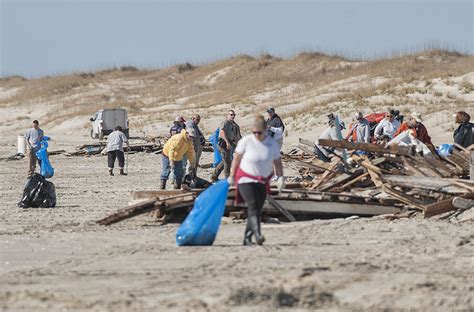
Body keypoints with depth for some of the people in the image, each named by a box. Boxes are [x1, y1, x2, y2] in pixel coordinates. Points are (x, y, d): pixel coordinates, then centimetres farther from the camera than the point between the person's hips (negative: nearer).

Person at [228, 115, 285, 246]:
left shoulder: (273, 144, -4)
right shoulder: (246, 141, -12)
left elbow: (277, 162, 3)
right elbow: (236, 158, -3)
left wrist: (280, 177, -10)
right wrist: (232, 176, 1)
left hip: (262, 181, 4)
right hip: (246, 180, -4)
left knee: (257, 209, 5)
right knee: (253, 206, -21)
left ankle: (247, 238, 15)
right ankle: (257, 234, -35)